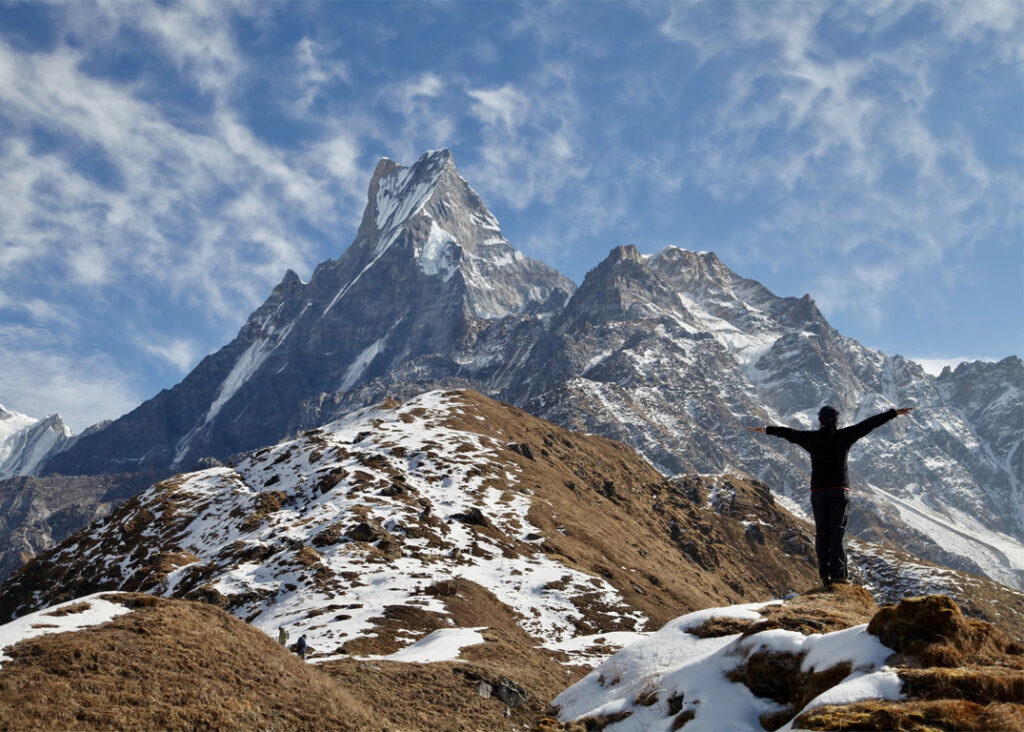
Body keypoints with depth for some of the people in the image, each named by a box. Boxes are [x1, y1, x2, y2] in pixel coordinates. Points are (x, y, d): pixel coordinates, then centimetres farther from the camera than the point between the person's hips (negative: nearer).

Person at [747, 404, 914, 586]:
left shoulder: (811, 438, 4)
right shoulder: (844, 436, 0)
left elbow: (788, 433, 15)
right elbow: (868, 424, 4)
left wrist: (765, 429, 29)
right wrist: (894, 413, 9)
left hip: (818, 490, 1)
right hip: (840, 490, -1)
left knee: (821, 532, 5)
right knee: (837, 532, -3)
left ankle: (825, 575, 2)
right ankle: (838, 574, -10)